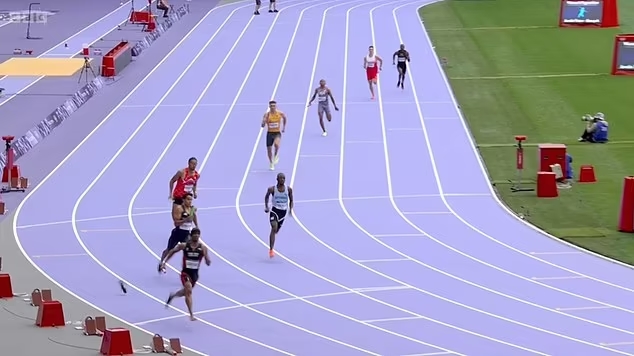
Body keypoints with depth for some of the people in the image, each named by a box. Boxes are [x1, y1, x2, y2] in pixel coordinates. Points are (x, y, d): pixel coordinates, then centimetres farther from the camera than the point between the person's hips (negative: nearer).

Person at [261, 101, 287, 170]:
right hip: (269, 133, 1)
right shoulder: (267, 114, -11)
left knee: (276, 144, -32)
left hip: (277, 133, -1)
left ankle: (276, 155, -1)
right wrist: (264, 121, -35)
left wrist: (284, 127, 19)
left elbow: (284, 117, 17)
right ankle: (271, 163, 33)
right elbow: (263, 125, -14)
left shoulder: (280, 114, -8)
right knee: (269, 149, 9)